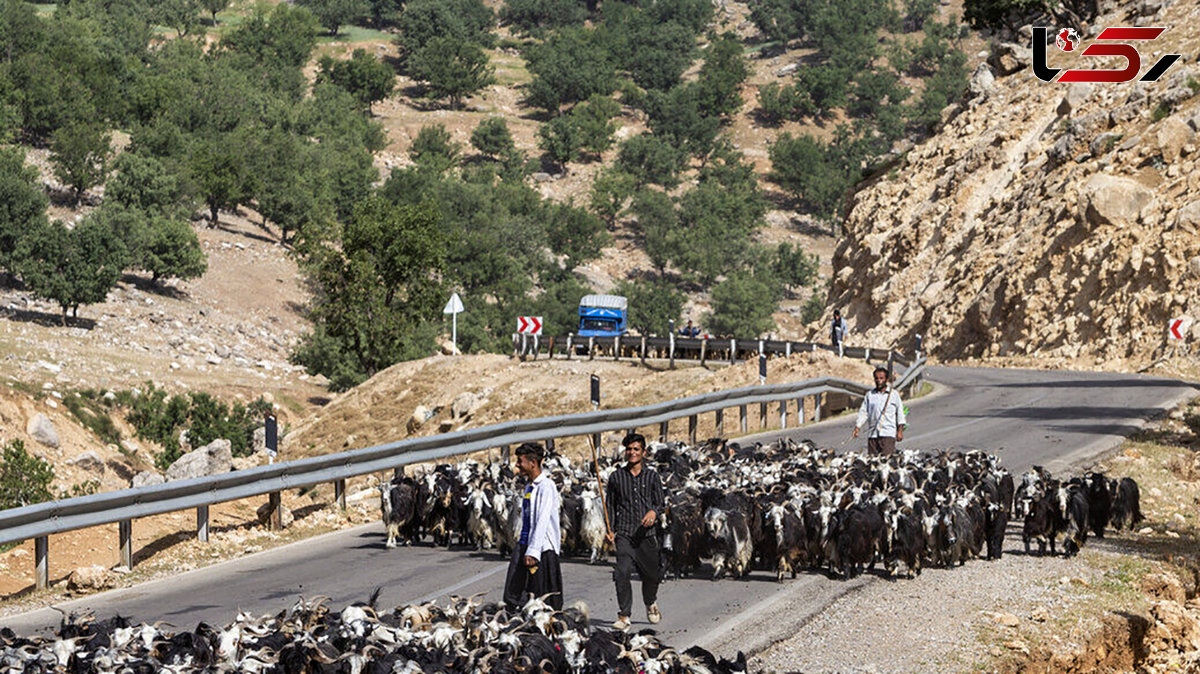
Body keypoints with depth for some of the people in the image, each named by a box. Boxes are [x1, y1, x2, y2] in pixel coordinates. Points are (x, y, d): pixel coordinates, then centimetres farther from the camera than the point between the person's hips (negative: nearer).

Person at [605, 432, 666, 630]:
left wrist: (654, 512, -17)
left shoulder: (651, 476, 7)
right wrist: (610, 529, 2)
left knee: (651, 574, 8)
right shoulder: (616, 477, 7)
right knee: (622, 572, -18)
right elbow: (610, 505, 13)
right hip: (624, 534, -1)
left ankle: (651, 604, 40)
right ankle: (624, 616, -14)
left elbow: (661, 503, 6)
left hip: (647, 533, 1)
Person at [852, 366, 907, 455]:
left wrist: (900, 431, 4)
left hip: (888, 434, -3)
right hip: (872, 434, 3)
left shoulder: (894, 394, 8)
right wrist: (857, 427, 1)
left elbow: (900, 413, 10)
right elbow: (863, 412, 13)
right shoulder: (869, 395, 14)